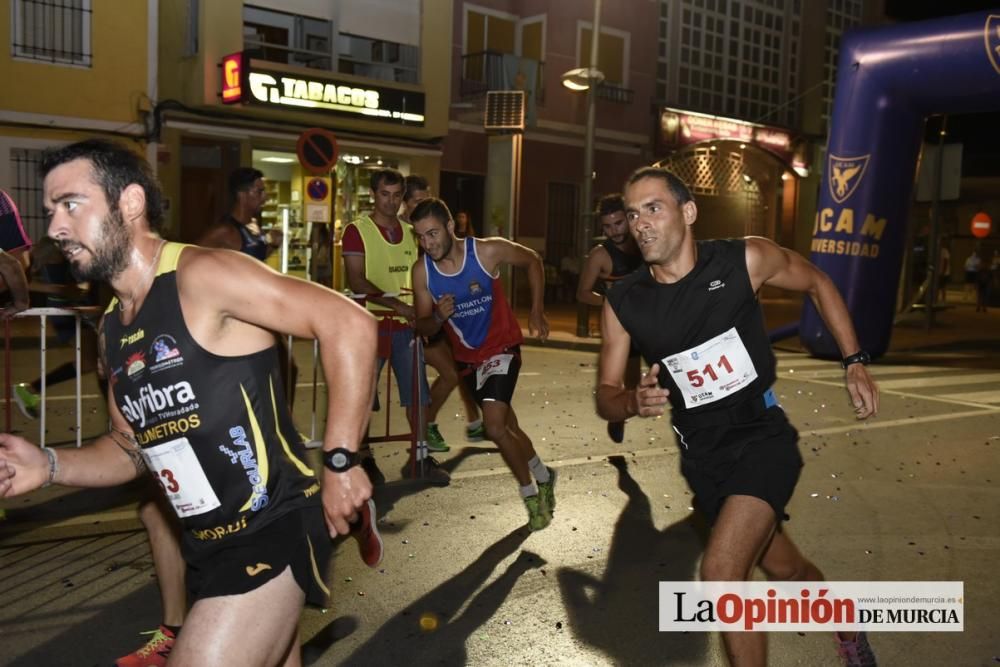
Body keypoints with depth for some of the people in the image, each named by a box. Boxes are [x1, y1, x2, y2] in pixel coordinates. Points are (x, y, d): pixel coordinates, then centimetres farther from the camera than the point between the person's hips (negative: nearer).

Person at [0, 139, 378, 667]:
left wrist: (341, 462, -22)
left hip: (273, 531, -8)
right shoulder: (113, 330, 9)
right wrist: (50, 466, 1)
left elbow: (350, 324, -23)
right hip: (209, 545, 8)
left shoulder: (201, 276, -17)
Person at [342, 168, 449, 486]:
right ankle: (364, 457, 17)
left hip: (407, 325, 4)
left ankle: (420, 457, 13)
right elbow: (356, 281, -13)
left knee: (417, 394, 4)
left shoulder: (410, 232, 13)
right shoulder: (356, 231, -3)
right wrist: (394, 303, -22)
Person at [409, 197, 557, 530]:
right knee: (506, 426, 16)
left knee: (494, 425, -20)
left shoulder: (488, 251, -21)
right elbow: (422, 328, -6)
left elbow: (533, 261, -3)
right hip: (468, 356, 4)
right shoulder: (422, 271, -13)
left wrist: (537, 311, -6)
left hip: (502, 347, -4)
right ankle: (543, 476, 42)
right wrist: (438, 317, -29)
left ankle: (531, 494, 2)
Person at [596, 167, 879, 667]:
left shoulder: (745, 260, -15)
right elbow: (605, 396, -4)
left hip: (762, 437, -3)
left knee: (720, 572, -23)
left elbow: (817, 284, 4)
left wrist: (855, 362, 0)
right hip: (702, 456, 3)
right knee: (784, 567, 21)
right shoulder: (623, 303, -11)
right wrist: (634, 402, -27)